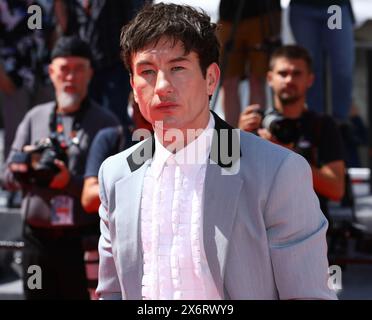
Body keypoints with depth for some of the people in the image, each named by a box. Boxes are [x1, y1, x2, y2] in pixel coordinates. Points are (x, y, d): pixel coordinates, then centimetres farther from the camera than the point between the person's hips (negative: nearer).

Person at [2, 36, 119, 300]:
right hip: (38, 237, 4)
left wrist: (71, 182, -22)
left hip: (84, 240, -4)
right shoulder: (35, 118, 14)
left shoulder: (105, 123, 2)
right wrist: (27, 166, -9)